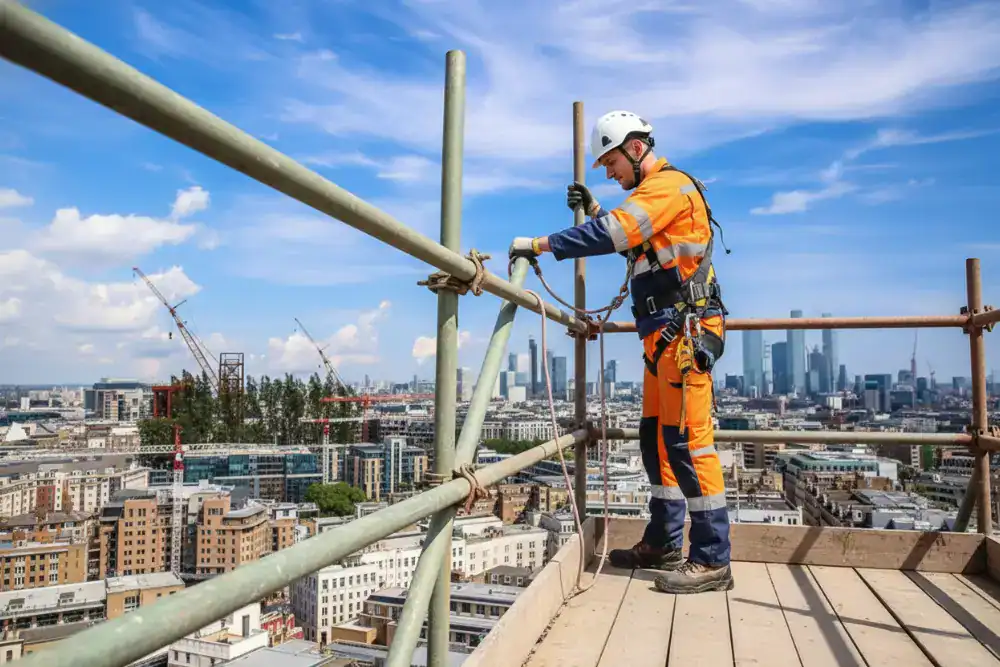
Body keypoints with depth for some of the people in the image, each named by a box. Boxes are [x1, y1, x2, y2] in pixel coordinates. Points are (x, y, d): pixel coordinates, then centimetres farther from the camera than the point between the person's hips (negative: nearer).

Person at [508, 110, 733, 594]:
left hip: (684, 333, -10)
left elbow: (612, 233, -23)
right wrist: (592, 208, 18)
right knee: (656, 439, 12)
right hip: (664, 336, 10)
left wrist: (539, 245, -21)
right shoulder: (653, 192, 23)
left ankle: (712, 561, -1)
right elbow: (626, 239, 32)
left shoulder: (669, 184, -9)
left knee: (688, 442, -9)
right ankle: (663, 544, 22)